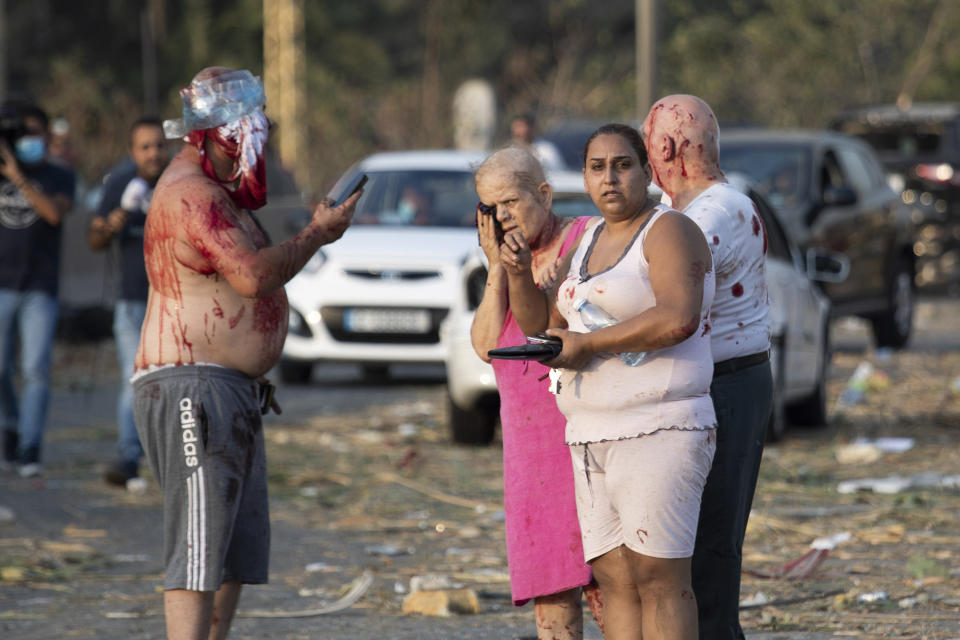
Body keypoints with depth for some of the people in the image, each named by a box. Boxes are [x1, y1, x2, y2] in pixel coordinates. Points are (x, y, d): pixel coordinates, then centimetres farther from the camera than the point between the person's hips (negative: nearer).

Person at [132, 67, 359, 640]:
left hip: (230, 396, 11)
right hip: (192, 392, -11)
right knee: (199, 549, -15)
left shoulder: (213, 190, 20)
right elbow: (254, 275, -26)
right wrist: (318, 234, -12)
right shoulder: (191, 195, -15)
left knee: (240, 548, 12)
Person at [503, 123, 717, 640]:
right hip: (597, 440, 9)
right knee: (615, 580, 4)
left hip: (657, 435, -8)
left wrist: (588, 345, -18)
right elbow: (541, 325, 19)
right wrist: (518, 272, 0)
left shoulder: (669, 232, -9)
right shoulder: (590, 243, 17)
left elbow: (678, 320, -25)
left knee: (658, 582, -11)